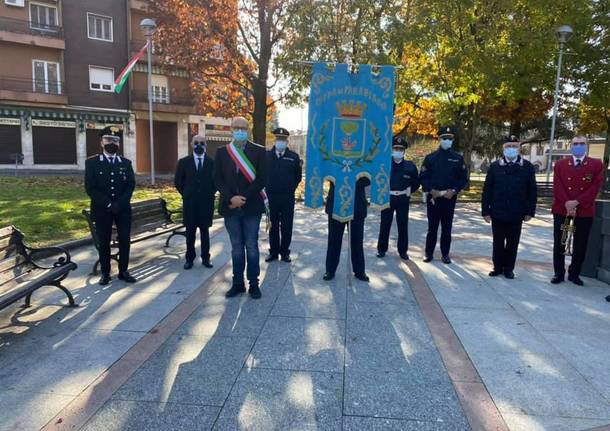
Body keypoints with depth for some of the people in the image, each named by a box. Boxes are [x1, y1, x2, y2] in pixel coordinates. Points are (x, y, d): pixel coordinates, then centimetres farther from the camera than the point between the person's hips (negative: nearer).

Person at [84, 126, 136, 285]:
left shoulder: (126, 163, 9)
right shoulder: (92, 162, 1)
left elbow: (131, 186, 1)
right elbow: (90, 188, -6)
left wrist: (119, 204, -13)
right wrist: (108, 204, -15)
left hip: (123, 209, 2)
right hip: (102, 210, -2)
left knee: (124, 240, 3)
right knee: (104, 242, 5)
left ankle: (123, 271, 15)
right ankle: (105, 273, 16)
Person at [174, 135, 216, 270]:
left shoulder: (212, 162, 1)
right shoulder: (184, 162, 2)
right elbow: (178, 181, 7)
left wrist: (210, 194, 3)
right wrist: (186, 194, 4)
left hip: (206, 203, 0)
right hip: (189, 203, 0)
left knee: (205, 231, 8)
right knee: (190, 232, 7)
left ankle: (205, 258, 17)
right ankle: (189, 258, 17)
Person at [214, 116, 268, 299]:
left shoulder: (259, 151, 0)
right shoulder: (221, 152, 7)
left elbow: (262, 179, -6)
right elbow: (217, 179, 3)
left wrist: (243, 198, -13)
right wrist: (231, 198, -12)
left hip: (251, 206, -2)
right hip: (230, 207, 2)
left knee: (251, 246, 4)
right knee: (236, 247, 10)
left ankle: (254, 284, 13)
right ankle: (238, 283, 18)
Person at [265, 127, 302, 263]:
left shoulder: (294, 157, 2)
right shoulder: (266, 155, 3)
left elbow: (298, 176, 9)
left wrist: (290, 188, 7)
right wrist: (267, 189, 7)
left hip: (288, 198, 0)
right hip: (271, 197, 0)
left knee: (286, 226, 5)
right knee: (273, 225, 8)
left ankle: (285, 252, 16)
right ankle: (273, 251, 18)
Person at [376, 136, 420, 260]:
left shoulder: (410, 166, 3)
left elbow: (416, 182, 13)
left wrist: (409, 190, 2)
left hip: (403, 200, 1)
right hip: (387, 198, -1)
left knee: (403, 226, 6)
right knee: (385, 225, 5)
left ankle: (403, 251, 17)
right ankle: (382, 249, 17)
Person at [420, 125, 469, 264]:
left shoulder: (458, 158, 5)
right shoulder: (430, 157, 3)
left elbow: (464, 179, 4)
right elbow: (423, 177, 0)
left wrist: (454, 191, -10)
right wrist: (431, 190, -12)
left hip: (450, 197, 1)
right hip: (433, 197, -1)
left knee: (447, 227, 7)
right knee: (432, 227, 5)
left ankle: (445, 254, 17)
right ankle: (428, 252, 14)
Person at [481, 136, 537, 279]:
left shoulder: (527, 167, 0)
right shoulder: (495, 166, -1)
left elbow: (532, 191, 2)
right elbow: (487, 190, -1)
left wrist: (530, 211, -1)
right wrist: (486, 211, -5)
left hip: (517, 214, 0)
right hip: (497, 213, 0)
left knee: (513, 244, 10)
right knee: (498, 243, 10)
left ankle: (509, 269, 23)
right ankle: (498, 267, 24)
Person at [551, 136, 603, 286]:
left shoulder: (597, 164, 4)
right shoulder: (560, 164, 6)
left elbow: (595, 187, -5)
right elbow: (557, 187, -2)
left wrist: (577, 202, -16)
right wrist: (566, 204, -15)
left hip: (585, 212, 0)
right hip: (561, 210, 0)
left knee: (580, 246, 6)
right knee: (559, 244, 4)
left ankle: (574, 274, 19)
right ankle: (559, 273, 15)